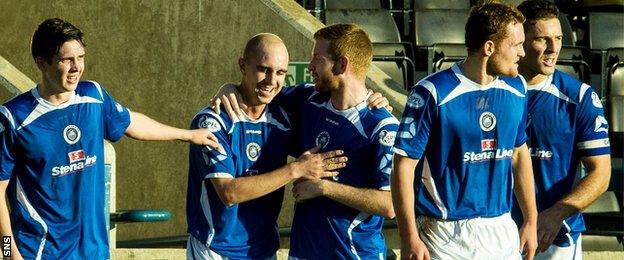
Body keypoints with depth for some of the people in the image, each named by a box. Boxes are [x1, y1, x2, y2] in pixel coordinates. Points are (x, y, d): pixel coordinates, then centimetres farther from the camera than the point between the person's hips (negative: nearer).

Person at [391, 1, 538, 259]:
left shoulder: (516, 89, 6)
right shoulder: (433, 93, -13)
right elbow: (404, 165, -12)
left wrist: (531, 221, 17)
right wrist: (409, 239, -16)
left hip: (503, 231, 5)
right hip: (446, 236, -5)